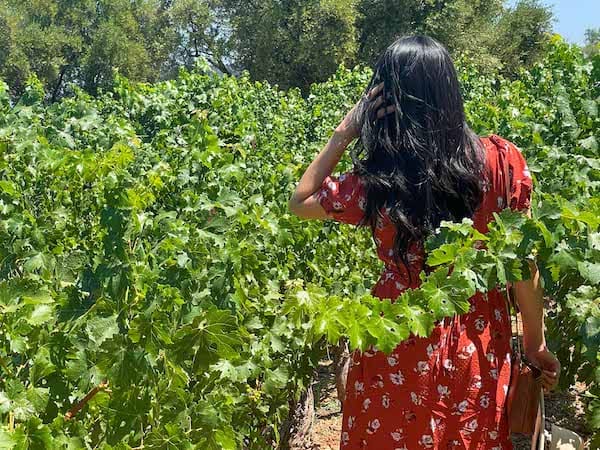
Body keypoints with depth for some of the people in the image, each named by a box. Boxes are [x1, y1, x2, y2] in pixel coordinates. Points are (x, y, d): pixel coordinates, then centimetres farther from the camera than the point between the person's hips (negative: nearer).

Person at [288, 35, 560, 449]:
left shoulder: (374, 183, -16)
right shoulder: (501, 160, -13)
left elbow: (299, 203, 3)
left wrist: (344, 132, -6)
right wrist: (535, 343, 6)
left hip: (400, 343, -1)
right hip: (480, 344, 2)